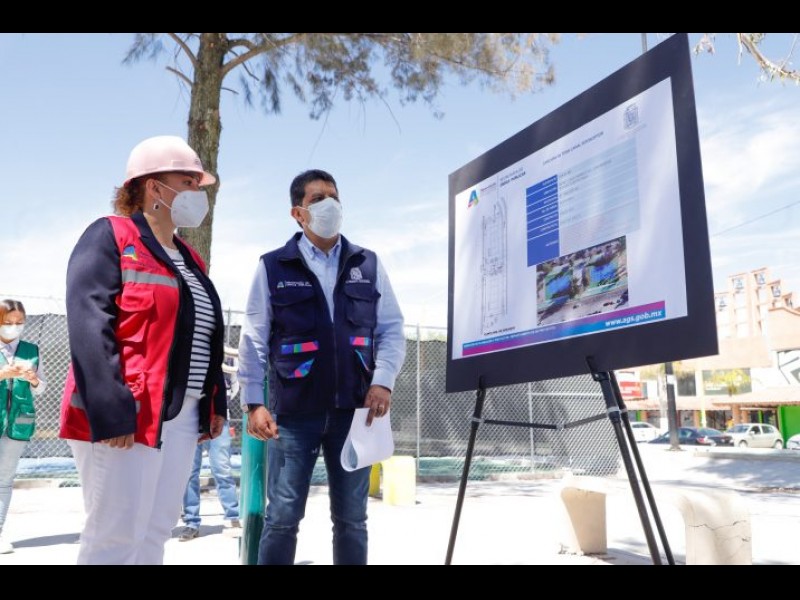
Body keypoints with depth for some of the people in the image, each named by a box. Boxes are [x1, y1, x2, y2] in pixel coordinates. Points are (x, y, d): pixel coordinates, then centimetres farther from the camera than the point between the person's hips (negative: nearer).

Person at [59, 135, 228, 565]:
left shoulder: (189, 259, 18)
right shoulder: (110, 237, -6)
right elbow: (89, 328, -17)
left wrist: (216, 403, 14)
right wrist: (110, 411, -24)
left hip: (183, 415, 8)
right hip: (127, 415, -8)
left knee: (156, 530, 12)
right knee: (117, 535, -2)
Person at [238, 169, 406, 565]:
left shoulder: (368, 265, 9)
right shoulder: (273, 267, 3)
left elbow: (391, 328, 7)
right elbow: (253, 340, 0)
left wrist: (383, 381, -8)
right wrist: (254, 402, -8)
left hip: (352, 408, 2)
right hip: (293, 410, -2)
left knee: (351, 518, 11)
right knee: (282, 517, 3)